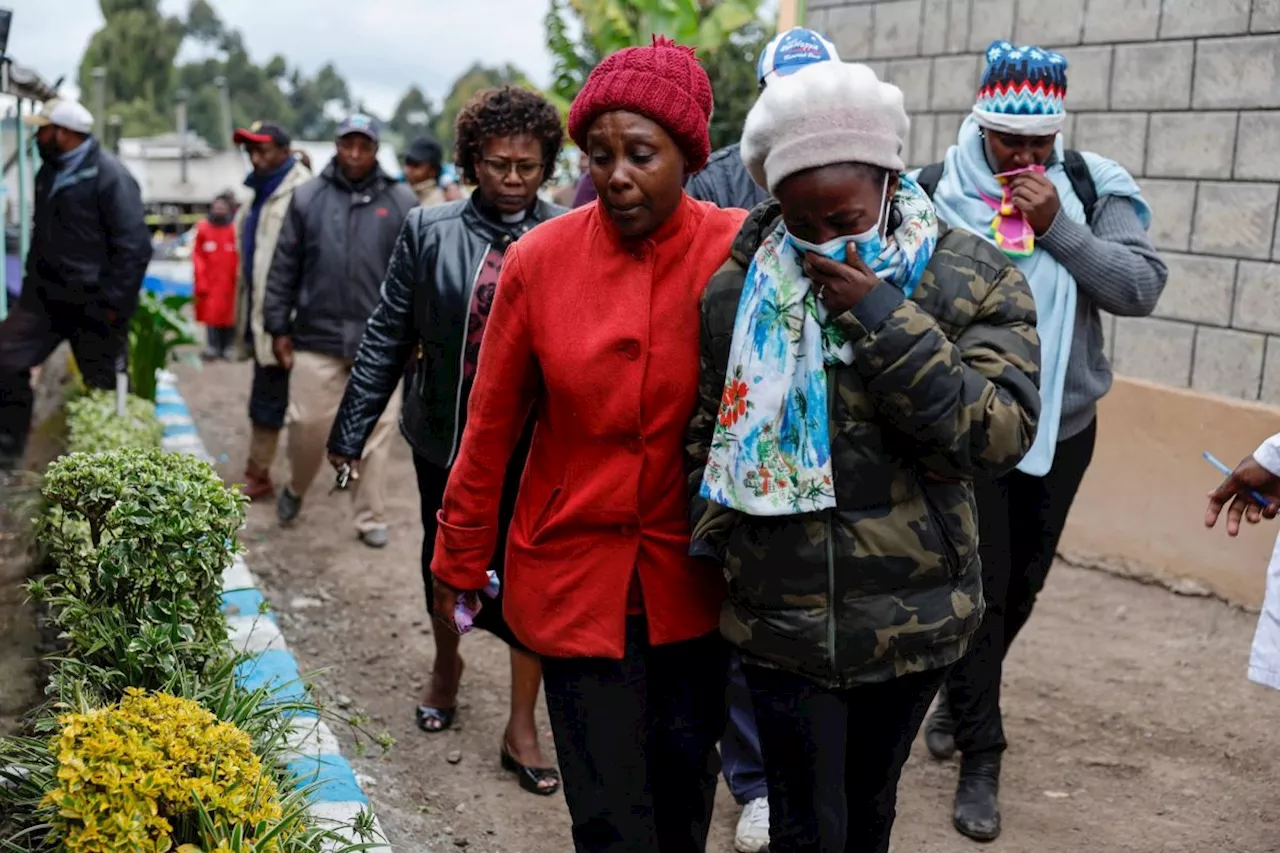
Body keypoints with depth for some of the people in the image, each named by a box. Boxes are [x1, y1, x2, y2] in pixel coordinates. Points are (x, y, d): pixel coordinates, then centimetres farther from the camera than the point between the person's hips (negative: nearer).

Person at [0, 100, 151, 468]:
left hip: (92, 304, -8)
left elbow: (134, 246, -20)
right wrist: (32, 282, 17)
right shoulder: (49, 171, 10)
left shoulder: (109, 176, -16)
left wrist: (112, 304, -20)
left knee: (105, 389, 5)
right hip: (44, 296, 8)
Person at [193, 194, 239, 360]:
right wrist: (201, 281, -2)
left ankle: (228, 347, 12)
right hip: (210, 282, 1)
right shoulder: (203, 228, 2)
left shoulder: (235, 229, -2)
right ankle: (212, 347, 6)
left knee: (229, 314, 4)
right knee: (211, 314, 0)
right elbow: (198, 256, 3)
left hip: (229, 282, -1)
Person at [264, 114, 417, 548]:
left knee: (374, 431, 3)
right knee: (308, 425, 6)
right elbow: (284, 267, 6)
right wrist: (278, 328, 4)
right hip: (316, 336, 1)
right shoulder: (308, 197, 4)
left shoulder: (401, 202, 2)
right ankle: (296, 489, 34)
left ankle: (371, 518, 16)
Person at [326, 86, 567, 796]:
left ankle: (522, 728, 18)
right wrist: (351, 430, 2)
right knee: (444, 561, 19)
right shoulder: (430, 232, -1)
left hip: (534, 442, -2)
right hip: (445, 435, 2)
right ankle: (446, 666, 48)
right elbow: (388, 338, 2)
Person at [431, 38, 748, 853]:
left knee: (686, 785, 17)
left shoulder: (739, 254, -9)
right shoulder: (540, 259, -8)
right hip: (576, 572, 0)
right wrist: (460, 561, 7)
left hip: (693, 578, 1)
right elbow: (492, 425, 0)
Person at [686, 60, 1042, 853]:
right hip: (782, 617, 0)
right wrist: (721, 539, 0)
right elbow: (706, 431, 8)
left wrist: (882, 319, -24)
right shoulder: (738, 290, -5)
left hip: (915, 615, 1)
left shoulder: (975, 280, -8)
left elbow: (1001, 436, -19)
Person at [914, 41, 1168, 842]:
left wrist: (1058, 226, -20)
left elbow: (1144, 288, -11)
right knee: (976, 586, -2)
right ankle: (981, 756, 13)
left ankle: (962, 698, 42)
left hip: (1063, 423, 4)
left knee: (1021, 582, 17)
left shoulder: (1094, 189, -2)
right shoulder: (938, 190, -9)